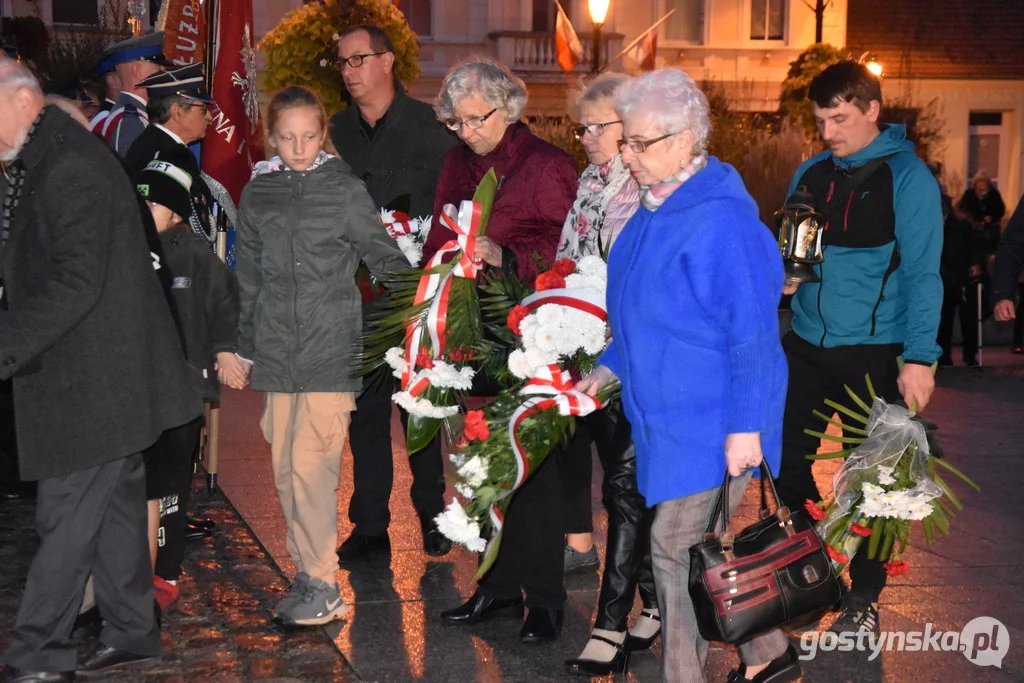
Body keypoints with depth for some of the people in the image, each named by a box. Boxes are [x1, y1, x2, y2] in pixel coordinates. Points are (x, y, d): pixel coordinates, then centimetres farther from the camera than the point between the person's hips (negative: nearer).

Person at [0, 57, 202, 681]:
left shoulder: (71, 167, -18)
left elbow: (75, 281, -26)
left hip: (94, 378, -10)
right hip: (94, 376, 10)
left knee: (67, 513, -4)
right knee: (115, 501, 16)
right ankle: (132, 631, 27)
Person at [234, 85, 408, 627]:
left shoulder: (345, 190, -1)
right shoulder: (258, 193, 10)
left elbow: (385, 257, 4)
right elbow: (247, 279, 16)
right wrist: (242, 347, 17)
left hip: (330, 349, -4)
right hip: (277, 352, 4)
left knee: (311, 465, -9)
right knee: (285, 468, 8)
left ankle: (324, 587, 1)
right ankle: (307, 573, 21)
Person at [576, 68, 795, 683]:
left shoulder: (722, 221, -21)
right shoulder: (656, 209, 9)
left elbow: (753, 332, -21)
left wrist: (746, 426, -21)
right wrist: (612, 366, 19)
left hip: (711, 425, -9)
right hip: (668, 416, 9)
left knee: (677, 546, -4)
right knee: (712, 546, 17)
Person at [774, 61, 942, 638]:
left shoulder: (906, 177, -7)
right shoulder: (811, 174, 9)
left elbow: (922, 273, -11)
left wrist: (919, 357, -17)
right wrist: (783, 276, 1)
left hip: (871, 352, -5)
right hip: (806, 344, 5)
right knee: (783, 458, 8)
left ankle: (864, 596, 21)